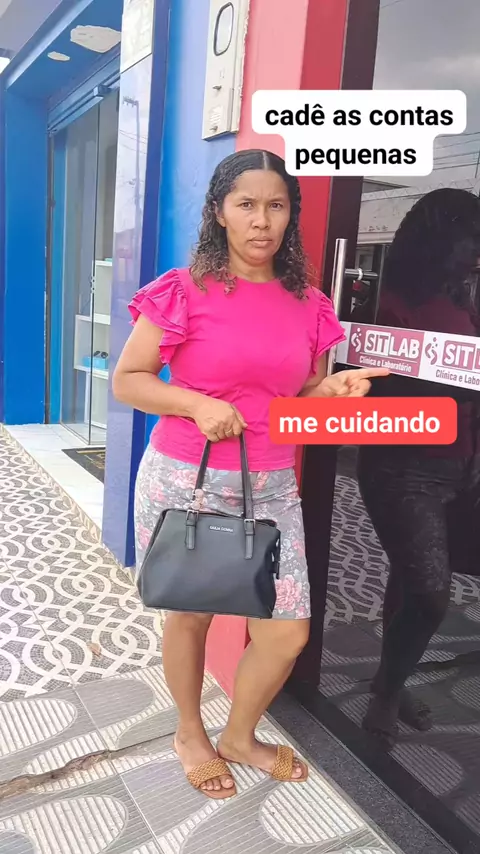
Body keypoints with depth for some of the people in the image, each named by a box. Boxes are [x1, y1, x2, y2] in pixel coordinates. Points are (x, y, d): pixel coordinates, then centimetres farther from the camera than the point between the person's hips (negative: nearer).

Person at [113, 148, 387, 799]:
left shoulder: (308, 305, 5)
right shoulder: (186, 291, -7)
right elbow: (126, 380, -4)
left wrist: (334, 389, -8)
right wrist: (198, 404, -20)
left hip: (272, 488, 4)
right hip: (185, 480, -3)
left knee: (288, 634, 6)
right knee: (191, 614, 15)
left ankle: (240, 735, 38)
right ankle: (190, 734, 45)